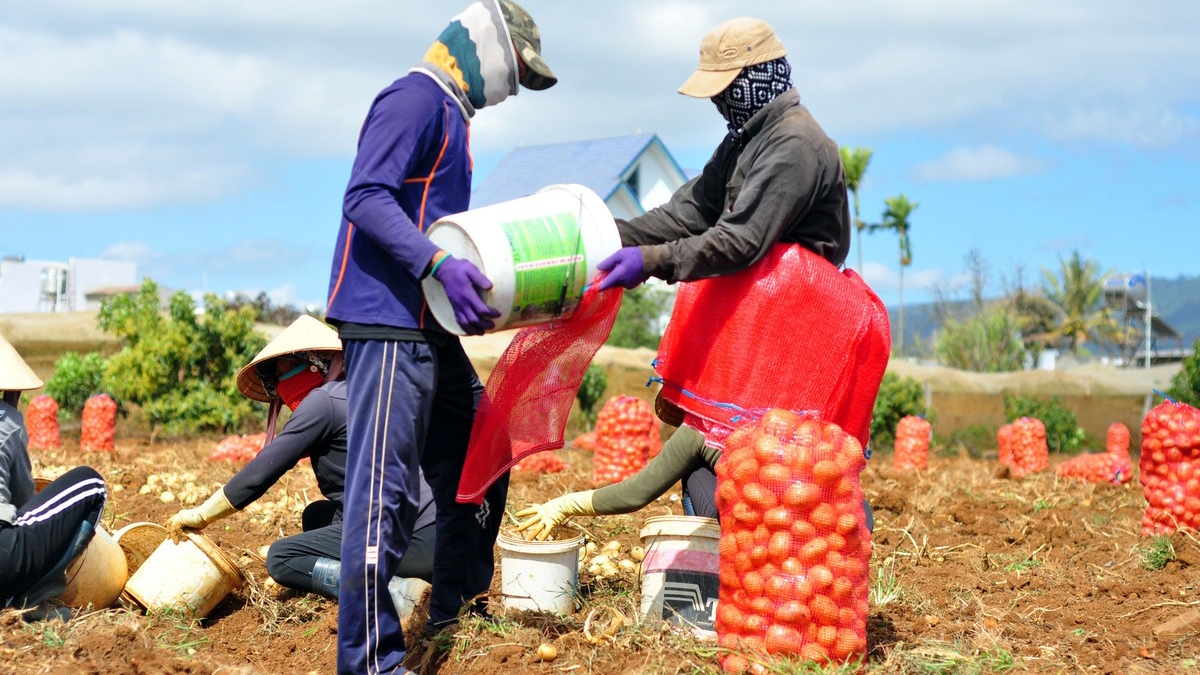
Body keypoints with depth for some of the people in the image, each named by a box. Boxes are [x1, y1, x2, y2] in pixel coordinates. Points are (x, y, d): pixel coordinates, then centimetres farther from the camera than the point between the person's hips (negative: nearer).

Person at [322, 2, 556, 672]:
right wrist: (440, 263, -27)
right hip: (388, 321, -11)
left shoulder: (453, 115, 22)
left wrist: (483, 276, 14)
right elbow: (367, 196, -19)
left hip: (432, 329, 11)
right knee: (386, 491, -11)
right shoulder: (416, 98, -8)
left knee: (475, 470, 16)